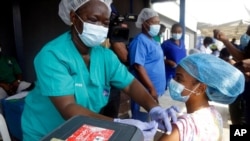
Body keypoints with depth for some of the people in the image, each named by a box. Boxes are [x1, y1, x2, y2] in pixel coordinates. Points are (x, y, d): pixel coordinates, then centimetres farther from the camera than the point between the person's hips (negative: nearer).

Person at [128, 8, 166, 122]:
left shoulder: (153, 41, 13)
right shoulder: (140, 41, -16)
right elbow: (138, 67, -24)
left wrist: (156, 89, 19)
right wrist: (152, 89, -23)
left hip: (155, 90, 10)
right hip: (145, 92, -10)